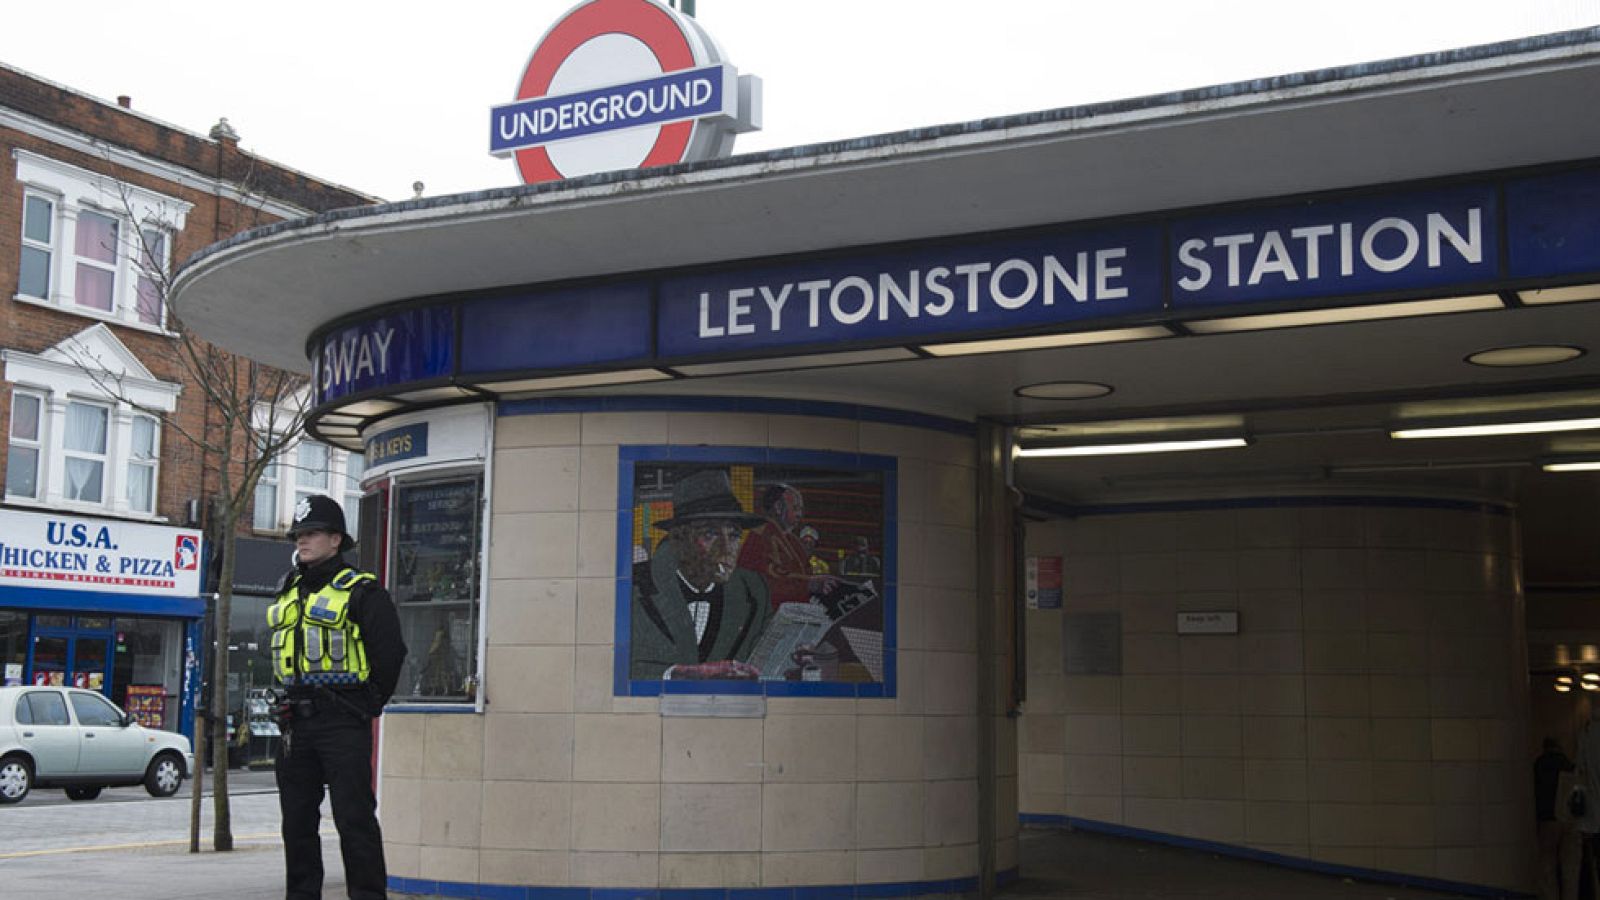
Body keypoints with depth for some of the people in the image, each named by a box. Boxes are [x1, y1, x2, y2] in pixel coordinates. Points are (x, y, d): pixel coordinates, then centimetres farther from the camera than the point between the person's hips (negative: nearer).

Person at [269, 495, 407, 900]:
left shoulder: (361, 591, -5)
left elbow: (390, 652, -9)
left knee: (354, 817, -7)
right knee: (297, 819, 11)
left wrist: (369, 704, -4)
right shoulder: (288, 592, 16)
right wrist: (292, 700, 17)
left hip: (343, 725, -7)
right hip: (296, 722, 7)